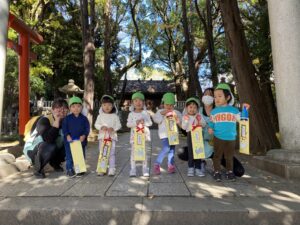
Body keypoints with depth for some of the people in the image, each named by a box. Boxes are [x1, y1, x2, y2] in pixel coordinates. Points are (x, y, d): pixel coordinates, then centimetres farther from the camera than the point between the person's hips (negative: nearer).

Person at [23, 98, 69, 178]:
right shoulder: (44, 120, -25)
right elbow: (48, 139, -42)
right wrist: (56, 122, -40)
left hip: (52, 150, 7)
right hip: (32, 150, -7)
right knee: (50, 147, -37)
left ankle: (55, 163, 14)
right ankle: (38, 169, -11)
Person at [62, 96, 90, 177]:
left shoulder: (84, 118, 1)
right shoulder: (67, 118, 0)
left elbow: (87, 128, 0)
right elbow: (64, 128, -1)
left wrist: (84, 135, -15)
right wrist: (67, 135, -15)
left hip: (81, 140, 1)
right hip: (70, 140, -1)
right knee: (69, 156, 5)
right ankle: (69, 169, 19)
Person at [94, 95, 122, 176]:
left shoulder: (115, 116, 1)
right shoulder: (100, 116, 4)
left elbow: (119, 125, 0)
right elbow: (96, 124, 4)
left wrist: (113, 128, -18)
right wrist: (101, 127, -16)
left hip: (112, 136, -1)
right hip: (102, 136, 2)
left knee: (112, 154, 0)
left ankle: (112, 170, 6)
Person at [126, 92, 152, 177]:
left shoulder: (145, 113, 3)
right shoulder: (131, 114, 3)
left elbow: (150, 123, 0)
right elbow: (128, 124, -4)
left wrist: (144, 122, -19)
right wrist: (135, 123, -21)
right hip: (134, 135, 0)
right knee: (133, 152, 1)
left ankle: (145, 169, 14)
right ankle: (133, 170, 10)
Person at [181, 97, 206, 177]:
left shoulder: (199, 116, 8)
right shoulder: (185, 117, 2)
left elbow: (204, 124, 5)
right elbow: (183, 127, -5)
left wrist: (200, 120, -11)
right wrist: (186, 120, -17)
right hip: (190, 135, -2)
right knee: (191, 152, 0)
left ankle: (198, 169, 13)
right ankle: (190, 168, 12)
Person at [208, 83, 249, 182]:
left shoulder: (234, 110, 1)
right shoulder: (214, 111, 3)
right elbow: (211, 122, 9)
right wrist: (210, 128, -9)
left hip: (231, 138, 0)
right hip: (218, 138, 0)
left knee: (229, 156, 12)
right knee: (217, 155, 6)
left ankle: (229, 171, 26)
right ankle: (217, 171, 17)